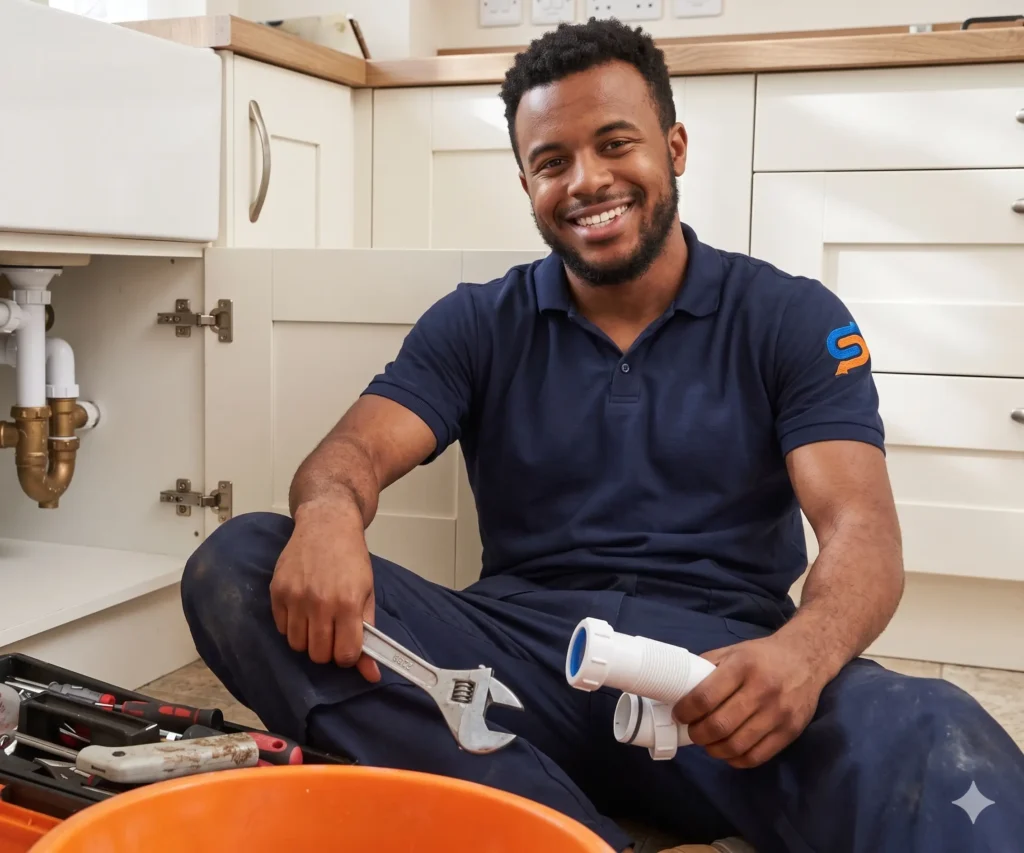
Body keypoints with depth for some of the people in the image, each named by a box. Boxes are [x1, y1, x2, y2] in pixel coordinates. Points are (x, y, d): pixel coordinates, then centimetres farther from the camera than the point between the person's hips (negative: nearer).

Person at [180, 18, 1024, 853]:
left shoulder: (792, 319, 7)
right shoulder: (475, 325, 13)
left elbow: (862, 530, -5)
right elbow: (358, 447, -1)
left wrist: (802, 653, -29)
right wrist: (329, 512, -28)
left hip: (723, 673, -4)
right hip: (522, 655, 5)